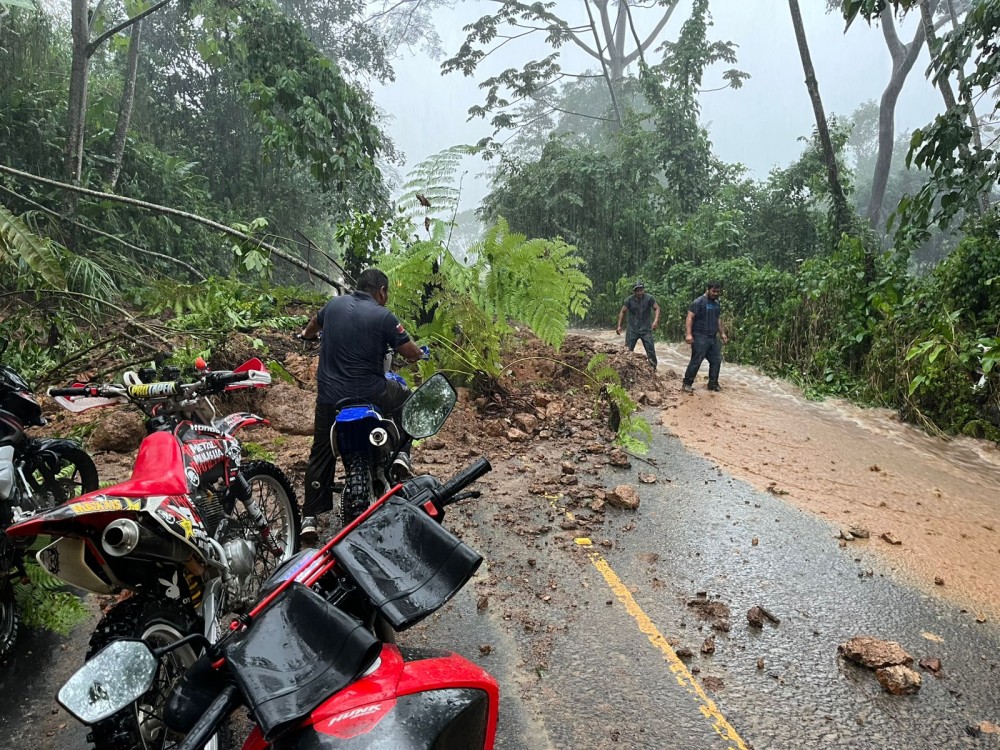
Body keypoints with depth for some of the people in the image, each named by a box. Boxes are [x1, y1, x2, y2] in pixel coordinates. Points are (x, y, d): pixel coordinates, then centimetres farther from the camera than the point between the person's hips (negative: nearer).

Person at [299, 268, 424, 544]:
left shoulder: (334, 304, 7)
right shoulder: (383, 316, -9)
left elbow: (314, 323, 30)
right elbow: (411, 353, -6)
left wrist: (306, 334, 54)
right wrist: (420, 352, 19)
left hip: (329, 395, 4)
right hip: (370, 393, -4)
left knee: (321, 455, 13)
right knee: (406, 401, 25)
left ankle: (309, 519, 12)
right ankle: (401, 454, 17)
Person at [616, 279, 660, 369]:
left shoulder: (649, 298, -9)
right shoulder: (629, 300, -6)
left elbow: (657, 308, -4)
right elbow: (622, 312, 2)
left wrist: (656, 321, -20)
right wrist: (619, 326, -4)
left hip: (646, 329, -1)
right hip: (632, 330, 1)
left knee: (651, 351, -1)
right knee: (628, 351, 1)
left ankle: (653, 368, 11)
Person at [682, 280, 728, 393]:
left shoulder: (717, 303, 16)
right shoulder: (699, 302, -8)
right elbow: (690, 317, -14)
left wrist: (722, 333, 20)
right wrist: (689, 334, -23)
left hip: (713, 337, 7)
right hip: (700, 337, -7)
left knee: (716, 360, 6)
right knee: (696, 361, -8)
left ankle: (713, 384, 17)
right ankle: (687, 383, 2)